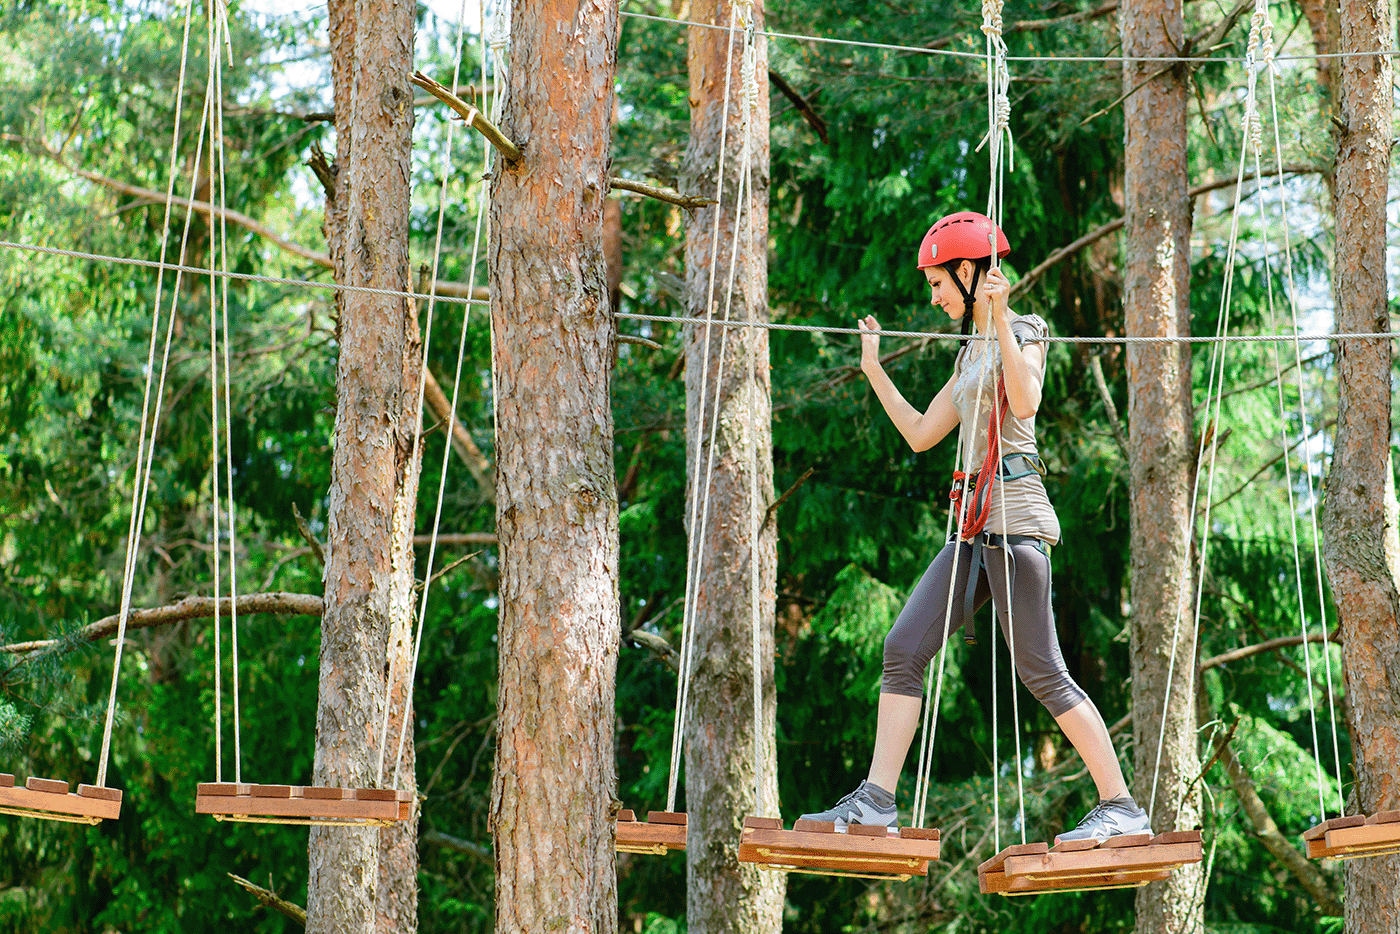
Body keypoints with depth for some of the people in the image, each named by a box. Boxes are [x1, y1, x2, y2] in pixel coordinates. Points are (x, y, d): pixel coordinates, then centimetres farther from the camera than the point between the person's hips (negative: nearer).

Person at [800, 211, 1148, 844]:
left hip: (1014, 517, -8)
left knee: (1041, 671, -10)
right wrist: (873, 369, 24)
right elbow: (921, 435, 25)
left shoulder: (1024, 334, -1)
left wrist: (998, 317, -26)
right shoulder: (972, 353, 23)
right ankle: (876, 800, -6)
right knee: (903, 649, -3)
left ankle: (1121, 807, -4)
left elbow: (1025, 403, -23)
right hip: (973, 528, 8)